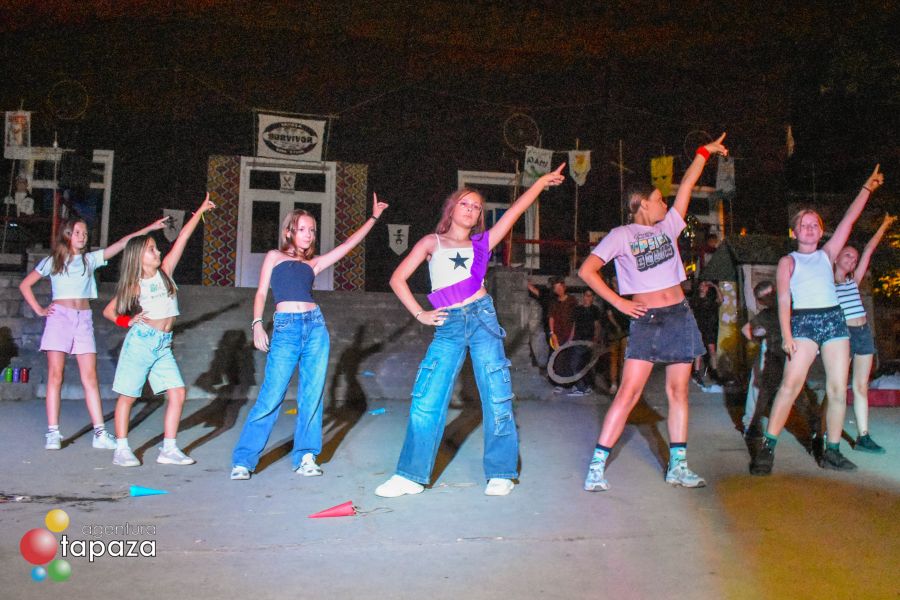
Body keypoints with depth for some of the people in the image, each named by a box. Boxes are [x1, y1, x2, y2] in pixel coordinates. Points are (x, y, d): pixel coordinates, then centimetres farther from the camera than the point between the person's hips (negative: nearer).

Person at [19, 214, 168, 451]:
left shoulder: (90, 259, 12)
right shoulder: (52, 262, 8)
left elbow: (123, 243, 4)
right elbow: (25, 285, 13)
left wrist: (149, 228, -4)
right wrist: (39, 309, 3)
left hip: (84, 319, 2)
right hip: (59, 317, -2)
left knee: (90, 377, -3)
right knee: (55, 375, -4)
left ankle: (100, 433, -6)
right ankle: (53, 432, -1)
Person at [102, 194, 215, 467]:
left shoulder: (164, 272, 8)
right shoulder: (133, 285, 1)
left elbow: (182, 239, 6)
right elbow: (109, 311, 10)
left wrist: (200, 212, 3)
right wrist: (127, 321, -6)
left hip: (164, 345, 4)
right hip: (141, 341, -4)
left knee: (177, 393, -4)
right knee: (127, 396, 2)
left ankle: (169, 449, 1)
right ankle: (121, 449, 11)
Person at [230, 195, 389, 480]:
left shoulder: (312, 263, 21)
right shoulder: (274, 256, 16)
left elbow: (348, 244, 22)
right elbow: (261, 292, 9)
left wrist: (374, 217, 23)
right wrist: (257, 324, -6)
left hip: (315, 326, 4)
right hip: (285, 328, -4)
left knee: (312, 396, 2)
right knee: (270, 397, -9)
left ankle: (305, 457, 12)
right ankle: (243, 460, -1)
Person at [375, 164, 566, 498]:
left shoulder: (482, 243, 14)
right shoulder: (432, 242, 11)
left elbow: (515, 210, 12)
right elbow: (398, 279, 7)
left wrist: (543, 181, 10)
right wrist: (420, 315, 0)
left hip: (482, 319, 1)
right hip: (448, 326, -1)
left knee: (497, 399, -1)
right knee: (426, 401, -4)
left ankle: (500, 474, 11)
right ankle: (411, 475, 5)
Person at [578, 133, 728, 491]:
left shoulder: (668, 226, 14)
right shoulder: (621, 235, -3)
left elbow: (687, 185, 18)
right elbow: (587, 271, -10)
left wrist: (704, 152, 19)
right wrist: (619, 303, -10)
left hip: (680, 316, 6)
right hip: (646, 320, -6)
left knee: (678, 392, 7)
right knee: (628, 394, -11)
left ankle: (678, 467, 13)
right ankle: (597, 466, -9)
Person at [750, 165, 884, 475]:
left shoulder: (827, 255, 19)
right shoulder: (788, 261, 9)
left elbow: (848, 220, 15)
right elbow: (783, 300, -1)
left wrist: (868, 187, 11)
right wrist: (786, 335, -12)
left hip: (834, 319, 4)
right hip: (803, 321, -4)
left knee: (838, 389, 0)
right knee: (791, 384, -18)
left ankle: (832, 452, 9)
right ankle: (767, 448, -17)